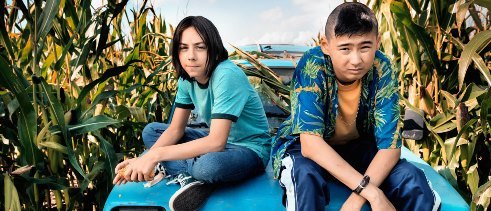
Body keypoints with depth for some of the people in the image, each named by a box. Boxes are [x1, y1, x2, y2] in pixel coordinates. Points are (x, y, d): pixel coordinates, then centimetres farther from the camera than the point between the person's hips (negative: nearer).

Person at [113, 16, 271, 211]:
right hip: (218, 141, 8)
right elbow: (176, 129, -2)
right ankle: (190, 179, -18)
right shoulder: (187, 78, -3)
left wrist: (156, 154, -34)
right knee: (150, 131, 1)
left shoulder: (226, 76, -27)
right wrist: (144, 160, -19)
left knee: (209, 165, -41)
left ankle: (182, 172, -8)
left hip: (250, 149, -8)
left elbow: (216, 142, -33)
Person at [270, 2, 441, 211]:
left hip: (358, 146, 3)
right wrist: (371, 192, -40)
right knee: (306, 174, -35)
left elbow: (390, 145, -20)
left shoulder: (382, 70, -20)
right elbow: (310, 142, -34)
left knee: (412, 179, -20)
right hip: (305, 147, -2)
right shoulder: (312, 66, -28)